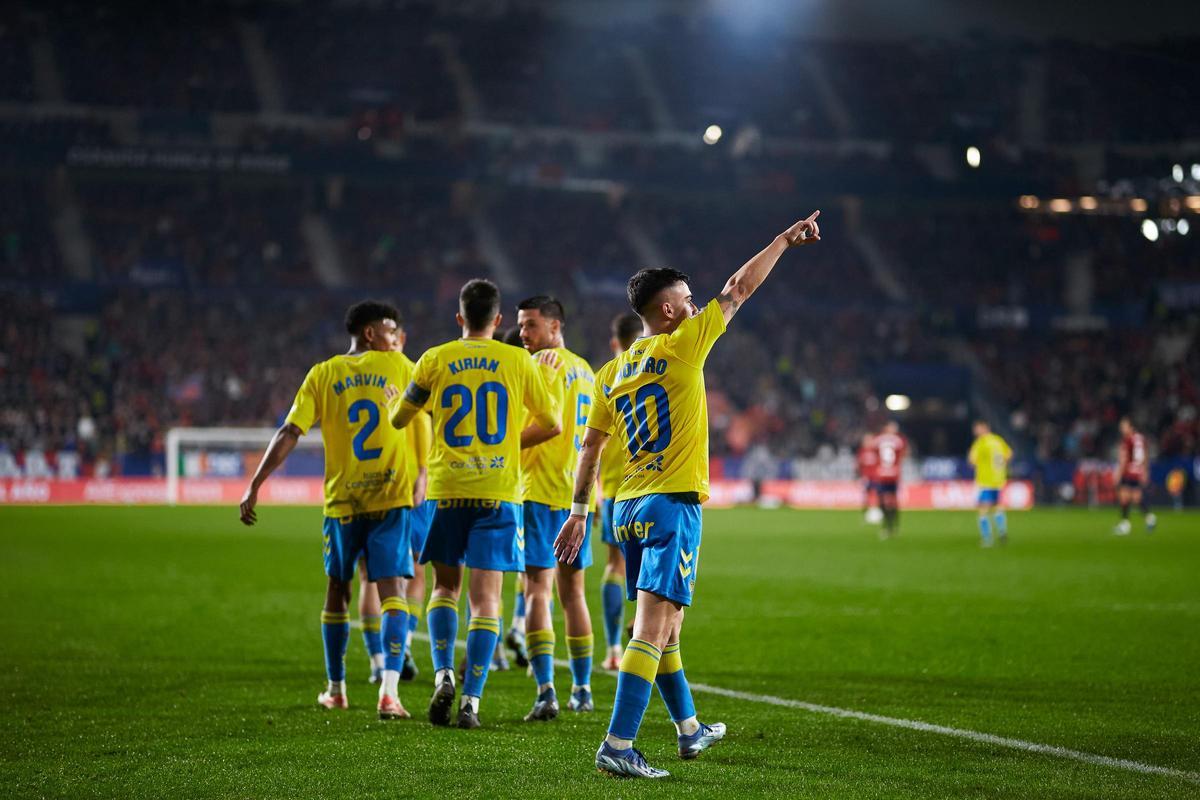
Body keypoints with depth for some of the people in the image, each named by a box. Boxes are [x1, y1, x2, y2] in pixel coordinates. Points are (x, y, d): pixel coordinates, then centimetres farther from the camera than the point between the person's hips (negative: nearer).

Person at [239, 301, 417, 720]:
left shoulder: (323, 375, 2)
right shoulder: (397, 365, 1)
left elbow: (288, 433, -5)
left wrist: (254, 486, -3)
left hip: (341, 501, 2)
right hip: (392, 497, -2)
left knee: (337, 589, 18)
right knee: (392, 591, -6)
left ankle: (336, 689, 28)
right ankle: (389, 692, -23)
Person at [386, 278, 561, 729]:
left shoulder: (434, 361, 2)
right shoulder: (518, 362, 2)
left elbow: (398, 419, 13)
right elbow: (552, 425, 9)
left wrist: (392, 401, 36)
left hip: (446, 489, 1)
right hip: (499, 489, -1)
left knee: (445, 586, 16)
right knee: (485, 597, 1)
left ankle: (443, 675, -3)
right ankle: (471, 700, -5)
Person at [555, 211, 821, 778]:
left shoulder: (612, 372, 11)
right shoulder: (682, 347, -6)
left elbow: (590, 445, 13)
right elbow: (739, 289, 0)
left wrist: (579, 511, 19)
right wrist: (786, 240, 10)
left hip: (627, 510, 8)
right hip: (671, 505, -8)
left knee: (663, 628, 19)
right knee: (653, 629, -12)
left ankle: (690, 730, 33)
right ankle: (618, 746, -20)